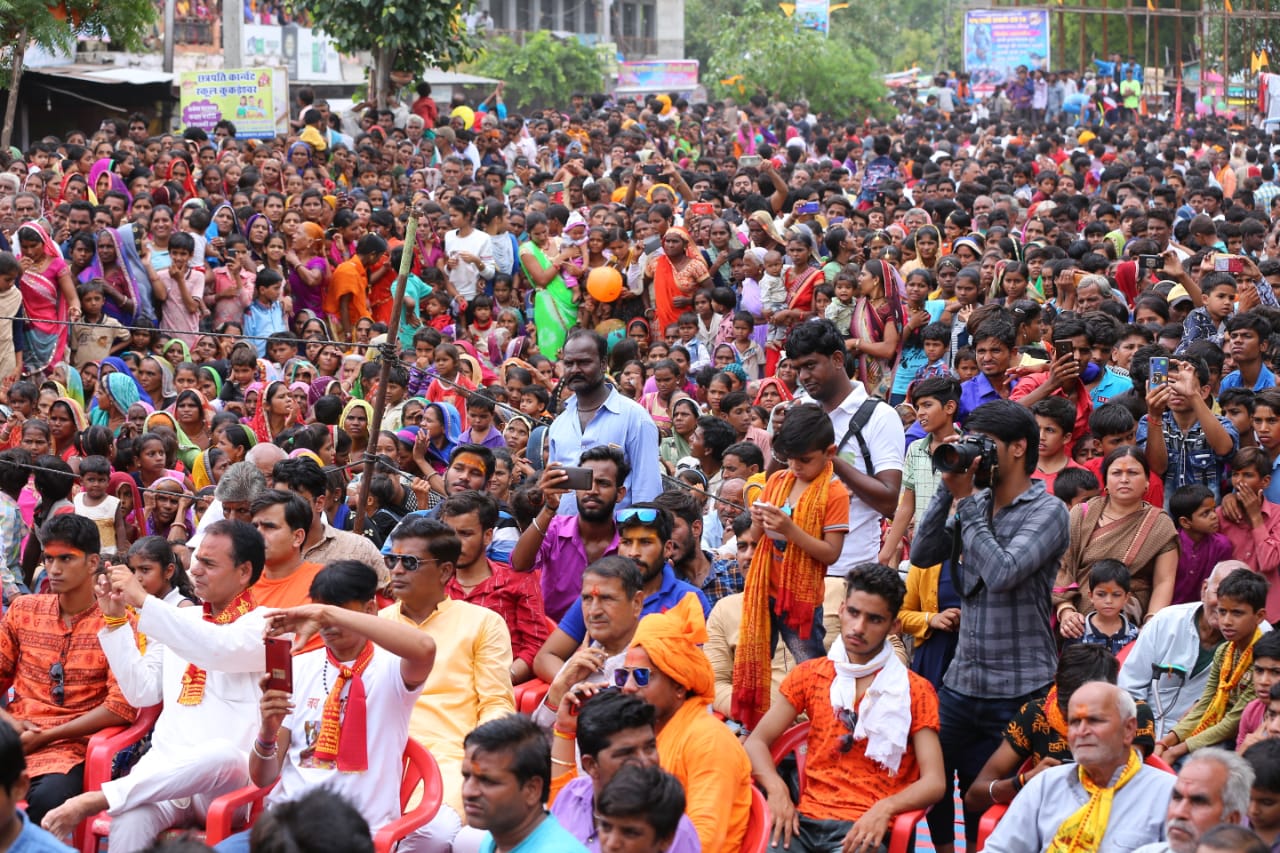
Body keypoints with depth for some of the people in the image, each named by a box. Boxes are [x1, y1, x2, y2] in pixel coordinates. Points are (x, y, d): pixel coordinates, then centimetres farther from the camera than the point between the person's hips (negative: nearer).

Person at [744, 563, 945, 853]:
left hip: (865, 828, -2)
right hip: (806, 819, 3)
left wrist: (886, 808, -21)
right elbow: (756, 742, 11)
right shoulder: (809, 675, 14)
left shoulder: (914, 691, 6)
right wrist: (776, 787, -10)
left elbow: (934, 783, -1)